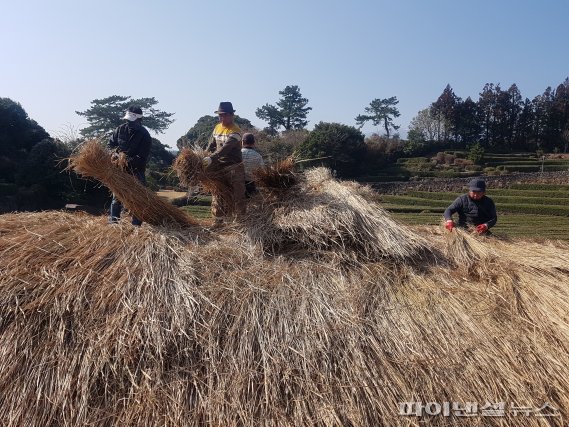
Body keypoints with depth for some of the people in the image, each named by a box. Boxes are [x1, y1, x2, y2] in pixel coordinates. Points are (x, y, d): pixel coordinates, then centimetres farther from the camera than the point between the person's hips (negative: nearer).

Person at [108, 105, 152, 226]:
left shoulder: (144, 135, -15)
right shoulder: (121, 129, -2)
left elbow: (142, 157, -20)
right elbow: (111, 143, 10)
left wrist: (127, 161, -32)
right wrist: (115, 152, -12)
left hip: (136, 169, -3)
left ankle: (136, 224, 3)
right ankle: (113, 220, 15)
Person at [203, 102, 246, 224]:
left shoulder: (235, 131, -15)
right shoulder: (217, 127, 10)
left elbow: (226, 148, -29)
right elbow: (211, 145, 16)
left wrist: (212, 158, -40)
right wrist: (204, 157, 0)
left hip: (234, 169, -7)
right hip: (219, 168, 7)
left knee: (237, 195, -3)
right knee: (218, 195, 13)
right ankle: (218, 220, 24)